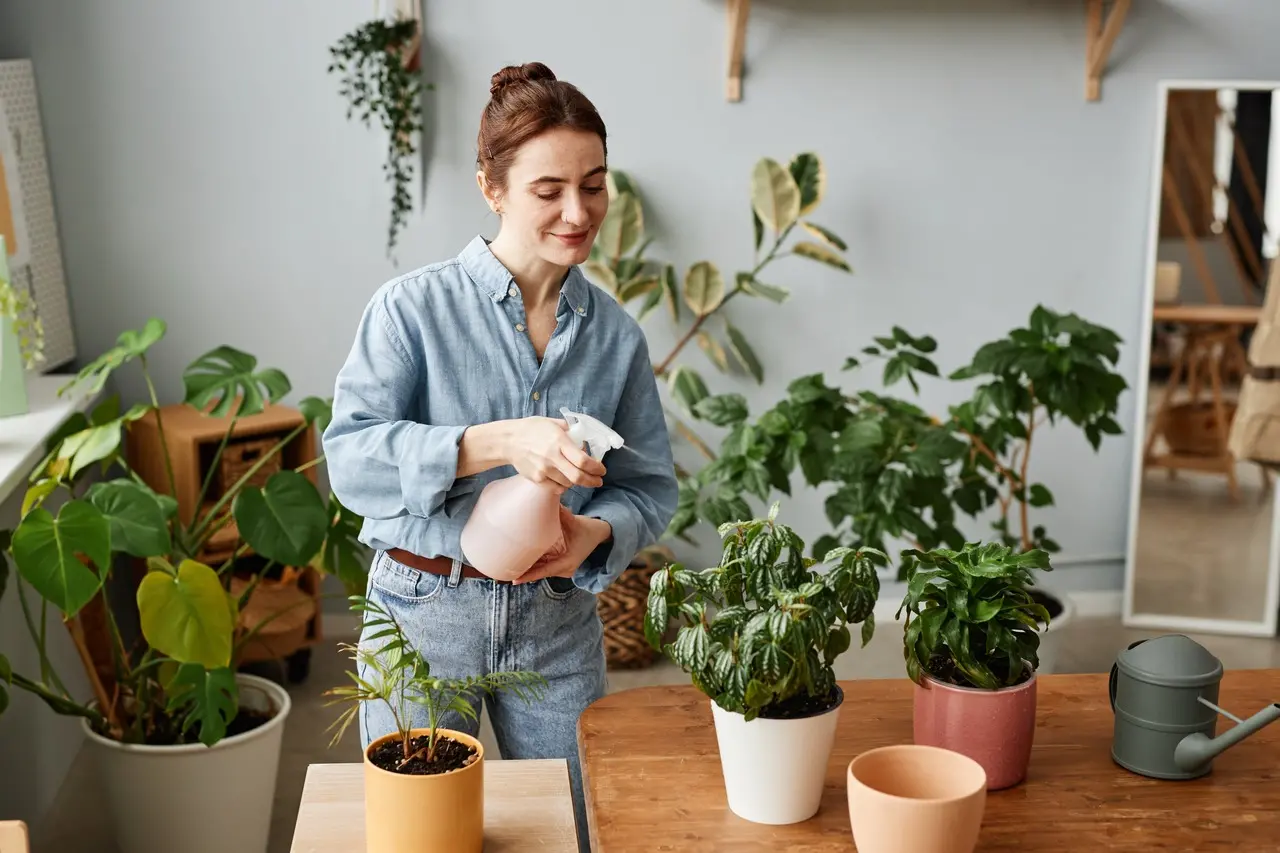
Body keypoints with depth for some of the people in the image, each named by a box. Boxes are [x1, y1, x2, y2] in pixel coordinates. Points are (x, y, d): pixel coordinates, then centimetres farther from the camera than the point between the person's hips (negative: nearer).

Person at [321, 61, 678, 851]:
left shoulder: (617, 334, 0)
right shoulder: (415, 306, -9)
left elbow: (651, 487, 4)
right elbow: (350, 455, -19)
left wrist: (596, 532, -19)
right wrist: (497, 443, -32)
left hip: (558, 621, 3)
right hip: (424, 613, -2)